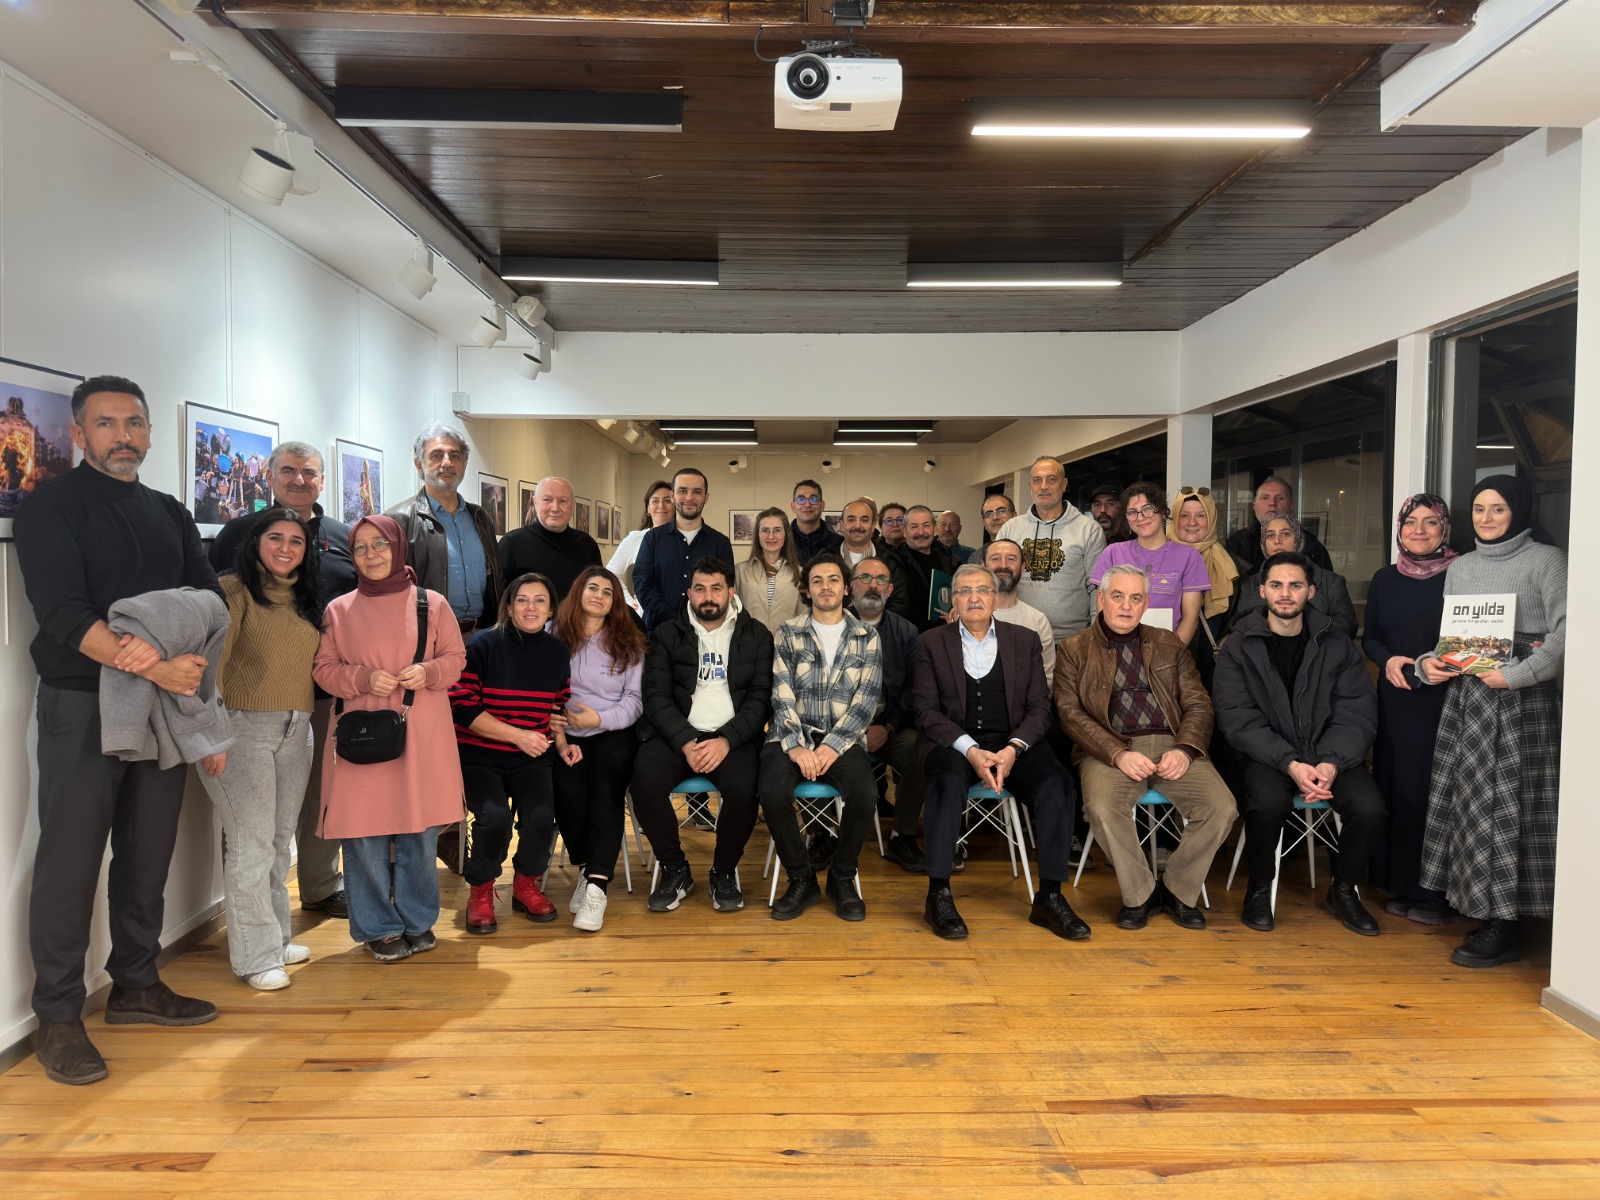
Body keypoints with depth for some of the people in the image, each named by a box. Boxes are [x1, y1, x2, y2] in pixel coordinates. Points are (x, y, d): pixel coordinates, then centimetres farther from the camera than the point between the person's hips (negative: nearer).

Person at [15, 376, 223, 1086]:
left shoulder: (169, 514, 13)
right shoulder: (51, 507, -3)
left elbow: (210, 597, 4)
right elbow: (62, 613, -15)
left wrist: (164, 649, -17)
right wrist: (158, 668, -25)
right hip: (81, 703, -5)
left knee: (149, 855, 12)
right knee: (70, 861, 0)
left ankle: (136, 986, 26)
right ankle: (57, 1018, 11)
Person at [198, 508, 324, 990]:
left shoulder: (307, 599, 13)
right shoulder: (234, 590, -7)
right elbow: (211, 665, -13)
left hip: (296, 732, 6)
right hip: (243, 728, -6)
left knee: (280, 839, 13)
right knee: (251, 842, -3)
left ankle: (276, 936, 25)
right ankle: (256, 956, 5)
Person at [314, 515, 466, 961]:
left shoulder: (433, 604, 4)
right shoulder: (339, 610, 5)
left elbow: (455, 657, 7)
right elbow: (324, 669, 6)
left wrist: (429, 672, -13)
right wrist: (363, 678, -12)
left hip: (422, 739, 0)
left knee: (420, 832, 7)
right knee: (364, 835, 1)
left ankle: (418, 922, 24)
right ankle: (379, 928, 18)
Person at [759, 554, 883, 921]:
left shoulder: (866, 637, 9)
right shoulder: (788, 632, 8)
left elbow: (866, 698, -1)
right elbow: (781, 694, -1)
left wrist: (833, 746, -14)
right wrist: (796, 746, -15)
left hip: (843, 739, 0)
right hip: (792, 736, 0)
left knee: (864, 794, -29)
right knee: (773, 792, -30)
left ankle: (842, 878, -2)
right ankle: (801, 879, -5)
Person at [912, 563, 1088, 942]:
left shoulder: (1024, 641, 12)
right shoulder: (931, 643, 7)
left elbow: (1039, 708, 6)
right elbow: (926, 711, -1)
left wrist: (1013, 749, -13)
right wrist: (970, 751, -16)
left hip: (1012, 743, 2)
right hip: (953, 742, -2)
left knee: (1058, 785, -26)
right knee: (947, 780, -35)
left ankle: (1049, 898, -15)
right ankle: (939, 896, -26)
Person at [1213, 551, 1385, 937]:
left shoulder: (1336, 645, 7)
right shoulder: (1239, 647, 0)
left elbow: (1358, 714, 0)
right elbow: (1237, 720, -8)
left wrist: (1332, 762, -18)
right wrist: (1290, 763, -21)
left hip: (1330, 755, 3)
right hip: (1267, 755, -2)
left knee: (1370, 806, -24)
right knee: (1268, 802, -33)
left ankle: (1344, 889, 6)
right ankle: (1260, 887, -5)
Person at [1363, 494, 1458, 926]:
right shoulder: (1385, 579, 10)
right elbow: (1369, 638, 15)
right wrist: (1387, 660, -4)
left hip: (1444, 700, -4)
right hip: (1396, 700, 4)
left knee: (1434, 788, -3)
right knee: (1396, 785, 5)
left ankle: (1434, 892, 9)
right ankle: (1401, 885, 17)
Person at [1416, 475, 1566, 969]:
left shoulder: (1545, 560, -2)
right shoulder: (1459, 567, 15)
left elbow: (1566, 631, -14)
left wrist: (1515, 675, -21)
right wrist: (1429, 663, -1)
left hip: (1521, 700, -6)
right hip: (1467, 695, 6)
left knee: (1507, 802, -5)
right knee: (1466, 798, 4)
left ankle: (1505, 928, 3)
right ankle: (1477, 906, 15)